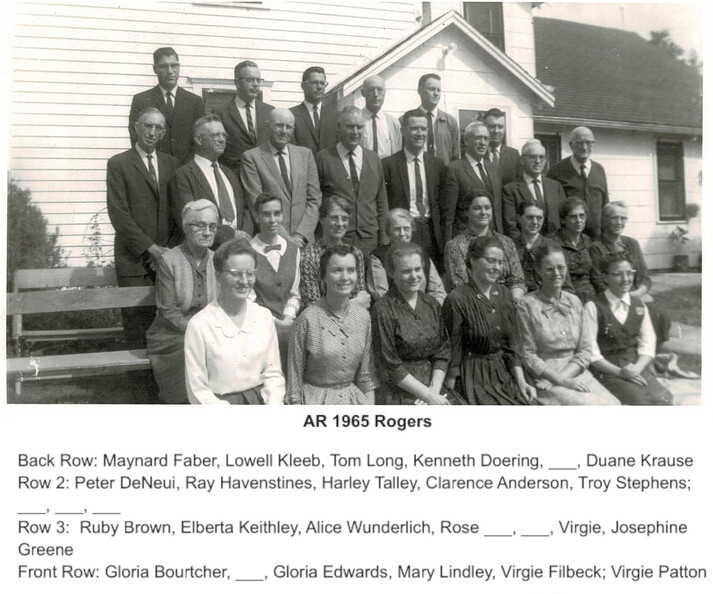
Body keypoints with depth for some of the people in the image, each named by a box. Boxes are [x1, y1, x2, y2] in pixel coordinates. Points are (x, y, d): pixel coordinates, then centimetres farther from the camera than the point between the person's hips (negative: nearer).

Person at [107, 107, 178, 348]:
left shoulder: (172, 164, 15)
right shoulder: (118, 164, 2)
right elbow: (118, 213, -6)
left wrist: (169, 249, -1)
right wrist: (150, 248, -11)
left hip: (167, 255, 3)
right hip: (134, 258, -3)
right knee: (137, 324, -2)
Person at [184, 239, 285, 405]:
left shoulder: (264, 316, 4)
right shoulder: (199, 325, -8)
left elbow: (273, 373, 8)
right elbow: (197, 389, -5)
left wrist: (273, 404, -8)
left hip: (260, 400, 3)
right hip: (218, 403, -3)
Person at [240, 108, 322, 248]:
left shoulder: (305, 154, 12)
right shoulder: (251, 157, 1)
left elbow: (314, 199, 7)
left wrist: (301, 235, -5)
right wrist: (284, 237, -12)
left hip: (304, 241, 3)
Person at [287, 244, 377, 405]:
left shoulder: (363, 316, -1)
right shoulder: (308, 318, -15)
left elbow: (366, 373, 6)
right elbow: (295, 371, -8)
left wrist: (370, 403, 4)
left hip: (353, 397, 4)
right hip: (315, 398, -4)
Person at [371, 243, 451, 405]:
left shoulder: (432, 305, 8)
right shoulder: (383, 310, -9)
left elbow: (442, 353, 8)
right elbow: (390, 367, -9)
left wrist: (435, 390, -6)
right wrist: (428, 395, -10)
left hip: (434, 392, 4)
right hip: (398, 396, -4)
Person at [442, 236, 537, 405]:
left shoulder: (503, 294, 9)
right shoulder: (457, 299, -12)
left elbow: (511, 345, 11)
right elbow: (453, 353, -10)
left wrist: (521, 382, 2)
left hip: (503, 374, 7)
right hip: (474, 379, -6)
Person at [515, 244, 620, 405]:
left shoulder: (574, 302, 11)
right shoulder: (527, 304, -5)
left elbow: (585, 350, 8)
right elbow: (528, 356, -6)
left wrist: (564, 375, -9)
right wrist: (560, 380, -14)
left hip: (575, 372, 5)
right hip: (544, 378, -5)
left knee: (613, 403, -20)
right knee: (588, 404, -28)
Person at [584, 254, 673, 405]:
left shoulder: (639, 306, 12)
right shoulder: (593, 307, -6)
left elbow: (648, 344, 8)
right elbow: (591, 352, -9)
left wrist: (637, 368, -10)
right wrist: (619, 372, -16)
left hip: (637, 367, 5)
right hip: (608, 370, -5)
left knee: (664, 399, -21)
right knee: (640, 400, -28)